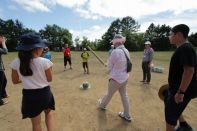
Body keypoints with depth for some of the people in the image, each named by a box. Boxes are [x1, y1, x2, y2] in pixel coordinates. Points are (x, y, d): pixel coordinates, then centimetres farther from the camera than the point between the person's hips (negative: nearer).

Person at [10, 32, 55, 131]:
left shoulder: (16, 63, -10)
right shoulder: (45, 62, -19)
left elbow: (15, 81, 3)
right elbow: (49, 79, -7)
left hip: (29, 95, 2)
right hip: (44, 93, -1)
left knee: (36, 123, 21)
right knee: (48, 112, 30)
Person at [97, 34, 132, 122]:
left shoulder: (115, 52, -24)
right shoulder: (126, 51, -2)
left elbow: (110, 66, -12)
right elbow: (125, 64, 7)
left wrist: (111, 75, 8)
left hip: (116, 78, -6)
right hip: (125, 77, 7)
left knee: (109, 94, 18)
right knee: (124, 95, 18)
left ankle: (102, 105, 46)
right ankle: (127, 116, 31)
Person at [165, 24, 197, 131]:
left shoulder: (186, 49, -22)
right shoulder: (182, 48, 9)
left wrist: (181, 92, -27)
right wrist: (173, 86, 21)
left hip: (183, 90, -10)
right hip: (176, 87, 10)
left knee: (170, 114, 5)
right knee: (168, 102, 27)